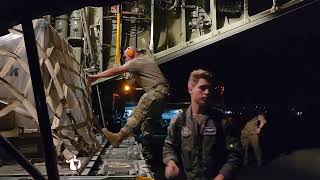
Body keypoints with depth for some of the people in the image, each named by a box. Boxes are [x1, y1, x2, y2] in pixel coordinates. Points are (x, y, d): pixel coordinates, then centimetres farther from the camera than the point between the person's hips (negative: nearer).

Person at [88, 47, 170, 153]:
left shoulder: (135, 62, -2)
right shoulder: (147, 59, 26)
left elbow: (116, 71, -6)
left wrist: (96, 76, -2)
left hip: (157, 90, -10)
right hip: (163, 92, 10)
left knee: (139, 113, -24)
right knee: (149, 119, 9)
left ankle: (120, 137, -38)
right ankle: (147, 147, 10)